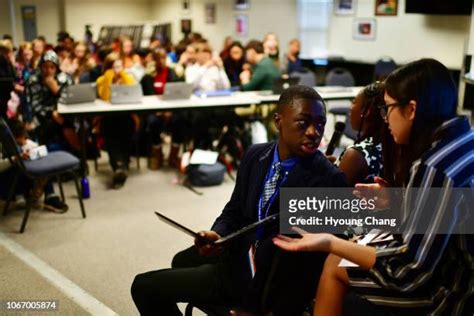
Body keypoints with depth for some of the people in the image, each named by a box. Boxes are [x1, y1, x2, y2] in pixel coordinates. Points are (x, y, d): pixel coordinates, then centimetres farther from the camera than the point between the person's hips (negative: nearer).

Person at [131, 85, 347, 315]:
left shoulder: (329, 180, -23)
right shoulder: (255, 155, -3)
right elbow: (234, 212, 7)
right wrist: (217, 235, -15)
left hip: (269, 277, -7)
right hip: (242, 251, 7)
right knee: (182, 261, 35)